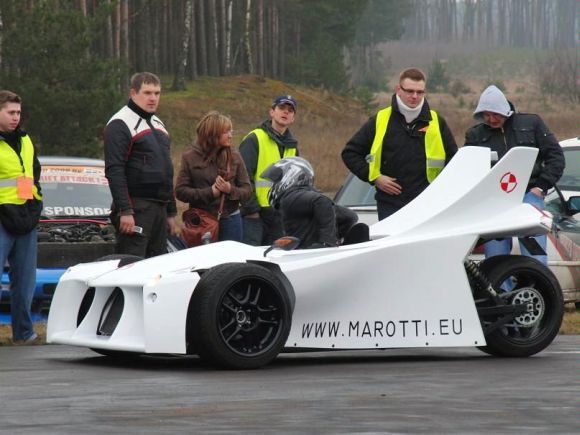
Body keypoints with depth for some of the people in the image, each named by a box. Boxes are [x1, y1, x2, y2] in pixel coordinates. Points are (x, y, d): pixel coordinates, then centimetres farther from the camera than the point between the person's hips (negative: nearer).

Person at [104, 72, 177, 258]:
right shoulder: (120, 125, -8)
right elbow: (114, 171, -16)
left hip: (160, 207, 9)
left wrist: (171, 212, 21)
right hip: (136, 208, -9)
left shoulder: (158, 124, 20)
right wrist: (124, 211, -23)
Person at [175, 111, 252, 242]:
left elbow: (247, 189, 4)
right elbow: (180, 191, -6)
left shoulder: (234, 155, 3)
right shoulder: (190, 157, -3)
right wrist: (210, 192, -15)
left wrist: (230, 190, -16)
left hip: (229, 220, 2)